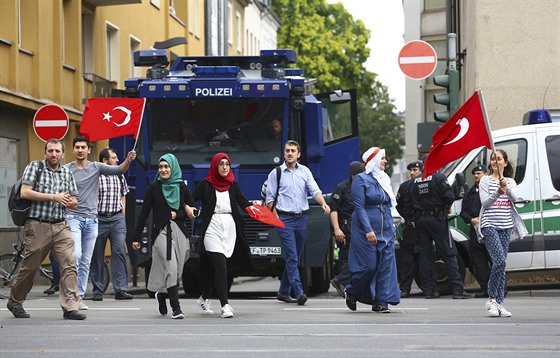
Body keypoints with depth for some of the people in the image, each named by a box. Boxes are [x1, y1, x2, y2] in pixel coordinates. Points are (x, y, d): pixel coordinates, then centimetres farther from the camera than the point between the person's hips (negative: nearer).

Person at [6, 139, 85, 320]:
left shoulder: (67, 173, 14)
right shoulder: (34, 167, 1)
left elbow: (74, 201, 18)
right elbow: (25, 192, -11)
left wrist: (70, 202, -8)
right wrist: (54, 197, -14)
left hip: (60, 226, 4)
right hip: (37, 225, -4)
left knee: (69, 264, -11)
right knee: (29, 267, 5)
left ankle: (70, 307, -13)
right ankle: (15, 303, 24)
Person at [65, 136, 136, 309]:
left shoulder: (96, 167, 5)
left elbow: (119, 170, -5)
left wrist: (128, 160, -23)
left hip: (91, 219, 3)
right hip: (73, 217, -3)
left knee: (86, 262, 6)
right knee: (75, 255, -18)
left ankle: (80, 297, 13)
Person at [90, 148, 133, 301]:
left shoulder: (120, 176, 11)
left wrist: (122, 213, 13)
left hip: (117, 219, 4)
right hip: (99, 219, -4)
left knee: (119, 251, -8)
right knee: (97, 255, 3)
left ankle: (121, 290, -8)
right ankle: (97, 291, 11)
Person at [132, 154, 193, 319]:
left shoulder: (182, 187, 9)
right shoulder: (154, 188, 3)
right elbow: (144, 213, 3)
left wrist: (178, 215, -5)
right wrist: (137, 237, 0)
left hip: (179, 232, 3)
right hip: (161, 232, -3)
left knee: (176, 271, 5)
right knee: (171, 269, -13)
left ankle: (162, 294, 34)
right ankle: (176, 308, -14)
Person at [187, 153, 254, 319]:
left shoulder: (233, 185, 12)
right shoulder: (206, 185, 3)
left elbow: (242, 201, 1)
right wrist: (188, 208, -22)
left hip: (229, 228, 4)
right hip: (212, 228, -4)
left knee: (217, 266, 9)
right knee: (220, 265, -13)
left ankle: (204, 297, 30)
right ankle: (225, 305, -15)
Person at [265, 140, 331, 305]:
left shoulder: (305, 171, 10)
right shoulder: (276, 173, 1)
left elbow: (315, 190, 0)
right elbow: (270, 199, 3)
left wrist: (324, 204, -20)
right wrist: (277, 219, -8)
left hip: (301, 218, 4)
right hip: (285, 219, -4)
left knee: (295, 258, 10)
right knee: (292, 257, -13)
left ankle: (283, 291, 22)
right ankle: (299, 293, -20)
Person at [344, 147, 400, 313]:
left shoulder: (384, 180, 16)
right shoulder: (361, 179, -6)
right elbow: (359, 206, -13)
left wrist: (392, 229, 14)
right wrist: (368, 230, -21)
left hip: (385, 231, 7)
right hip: (367, 229, -7)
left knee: (386, 265, -1)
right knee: (368, 266, -7)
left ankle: (381, 302, 1)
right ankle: (352, 292, 18)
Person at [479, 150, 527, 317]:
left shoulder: (510, 182, 13)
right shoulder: (485, 180, 4)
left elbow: (514, 199, -6)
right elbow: (484, 202, -7)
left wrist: (506, 188, -26)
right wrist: (497, 193, -24)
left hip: (506, 226, 4)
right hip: (489, 225, -4)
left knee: (501, 264, 2)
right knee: (500, 260, -18)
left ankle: (499, 302, 4)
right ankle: (492, 299, -7)